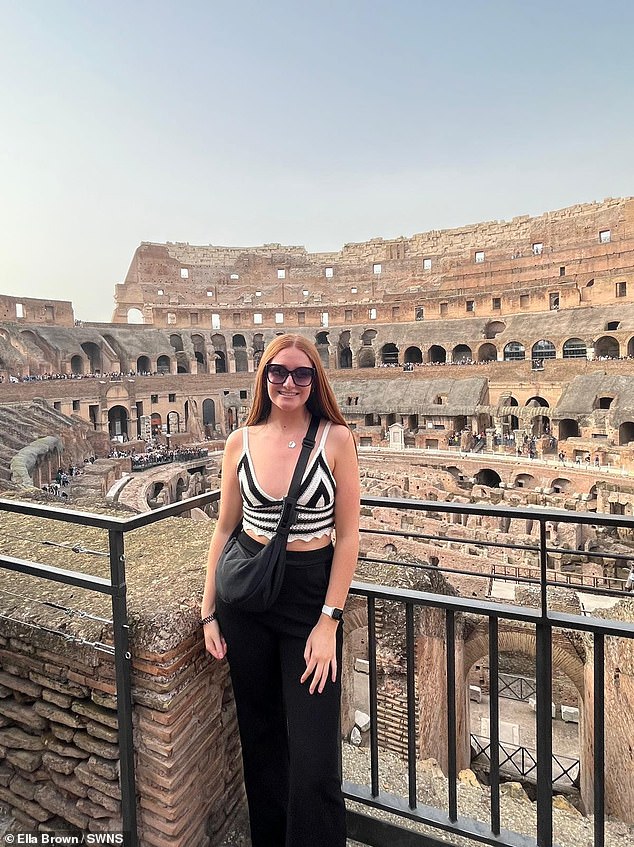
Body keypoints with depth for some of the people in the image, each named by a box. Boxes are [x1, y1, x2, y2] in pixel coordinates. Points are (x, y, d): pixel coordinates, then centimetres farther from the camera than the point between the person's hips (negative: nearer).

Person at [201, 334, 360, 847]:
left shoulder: (336, 439, -9)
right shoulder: (241, 443, -1)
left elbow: (347, 535, -8)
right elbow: (225, 528, 6)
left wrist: (328, 621, -11)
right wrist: (209, 612, 5)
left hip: (311, 594, -3)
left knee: (312, 754, 0)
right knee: (259, 737, 19)